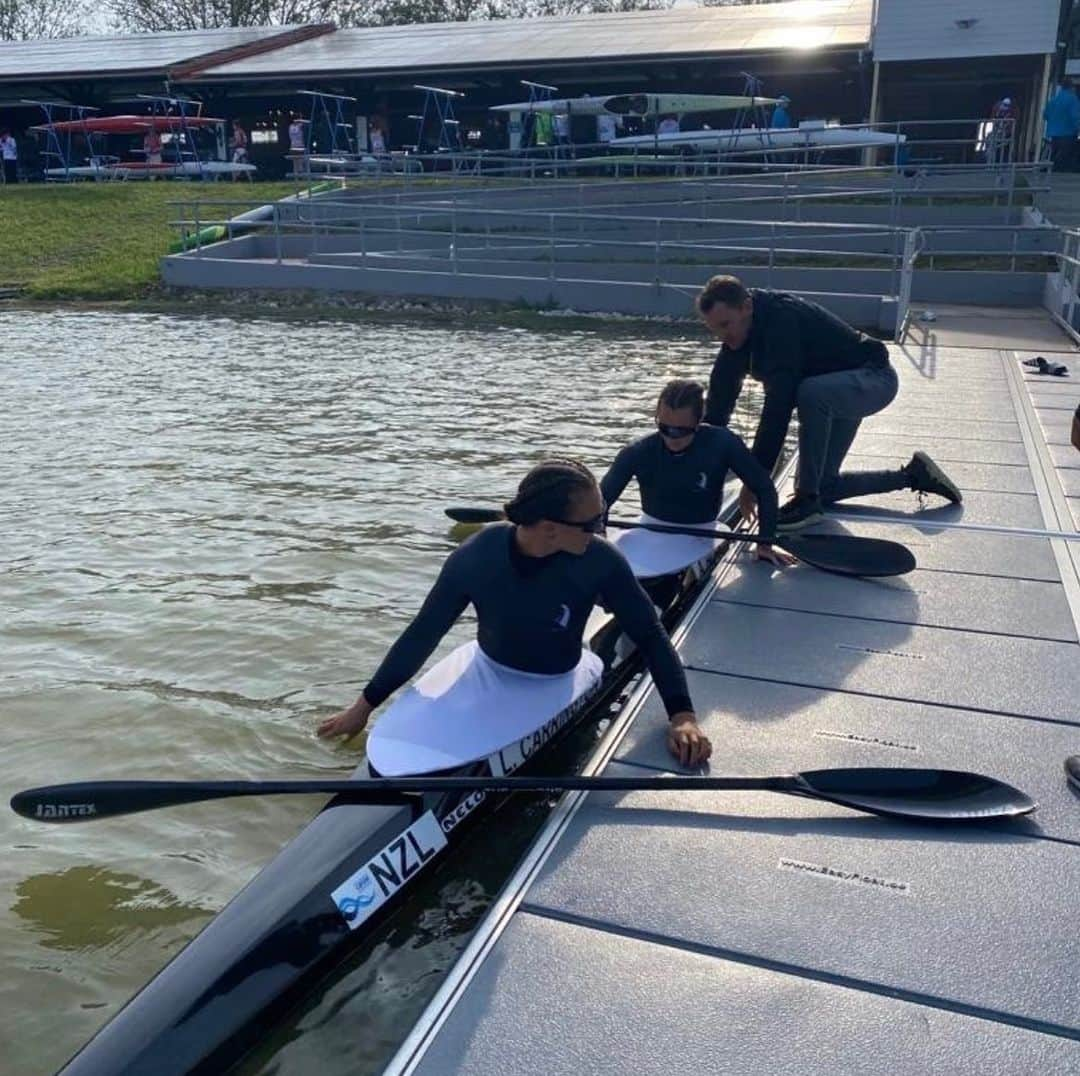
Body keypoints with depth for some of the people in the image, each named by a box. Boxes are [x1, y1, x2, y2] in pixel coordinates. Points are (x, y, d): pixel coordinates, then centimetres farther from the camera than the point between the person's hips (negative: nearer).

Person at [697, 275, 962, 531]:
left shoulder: (782, 319, -34)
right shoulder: (738, 330, -8)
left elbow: (778, 405, -40)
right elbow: (720, 396, -5)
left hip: (874, 378, -9)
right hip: (831, 390, 9)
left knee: (811, 393, -41)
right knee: (822, 487, 6)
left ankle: (807, 500, -26)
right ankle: (910, 475, 24)